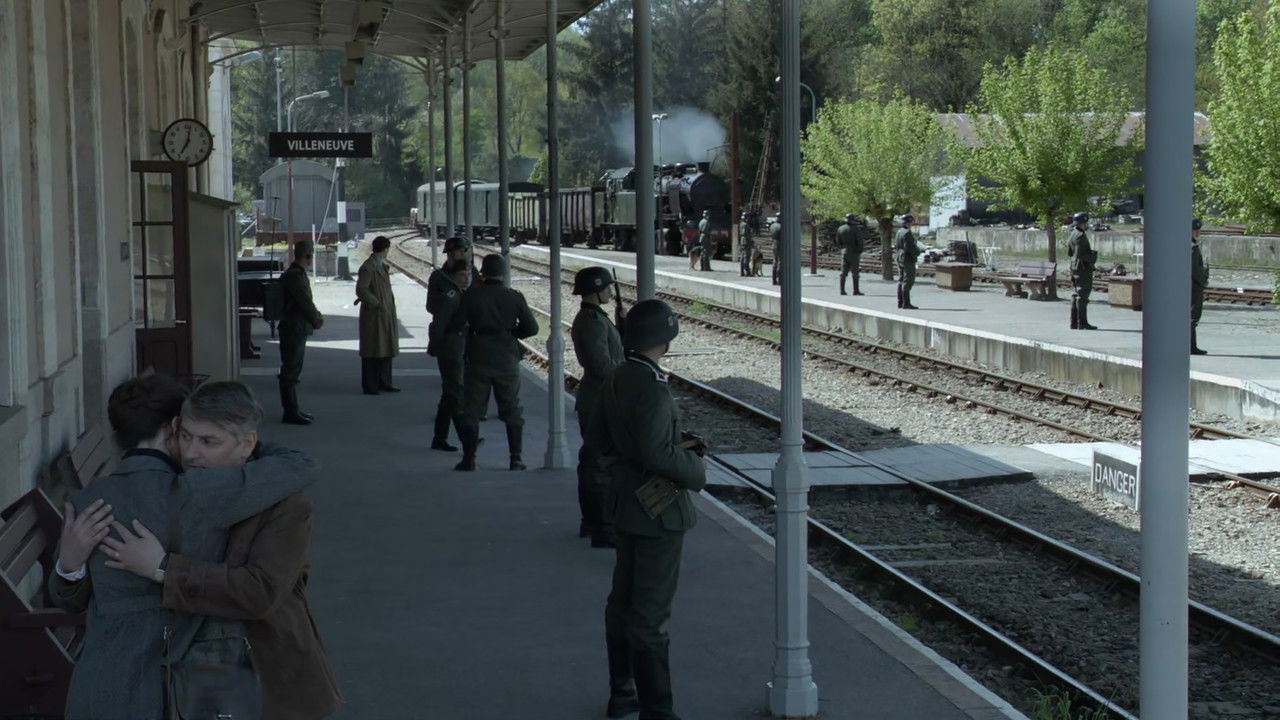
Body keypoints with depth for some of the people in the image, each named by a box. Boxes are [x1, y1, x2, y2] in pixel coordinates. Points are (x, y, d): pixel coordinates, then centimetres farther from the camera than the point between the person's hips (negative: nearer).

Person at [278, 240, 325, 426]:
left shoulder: (295, 274, 14)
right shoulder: (295, 276, -19)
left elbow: (305, 301, 20)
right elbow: (305, 303, -20)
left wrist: (316, 316, 7)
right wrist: (318, 321, -6)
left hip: (296, 329, 11)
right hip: (294, 330, -11)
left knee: (292, 371, 15)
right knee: (290, 371, -6)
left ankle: (292, 410, 22)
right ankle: (290, 412, -4)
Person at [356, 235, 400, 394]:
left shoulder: (382, 266, 13)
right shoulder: (368, 267, -14)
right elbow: (361, 290, -20)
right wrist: (377, 303, -17)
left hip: (386, 316, 9)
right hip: (373, 315, -9)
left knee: (386, 350, 13)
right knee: (372, 352, -2)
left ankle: (384, 382, 21)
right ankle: (370, 386, 3)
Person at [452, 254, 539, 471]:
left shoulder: (471, 295, -6)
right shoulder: (515, 297, -2)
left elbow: (455, 325, -8)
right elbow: (531, 328, -1)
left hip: (478, 359, -1)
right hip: (507, 359, 1)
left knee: (471, 410, 8)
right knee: (512, 410, 11)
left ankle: (469, 459, 7)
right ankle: (516, 459, 9)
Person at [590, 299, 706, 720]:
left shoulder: (616, 380, 4)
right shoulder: (652, 388, -23)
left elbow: (602, 439, 13)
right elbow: (657, 454, -30)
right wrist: (693, 466, -12)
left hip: (626, 503, 9)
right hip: (659, 511, -9)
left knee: (623, 601, 18)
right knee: (651, 614, -3)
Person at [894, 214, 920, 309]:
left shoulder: (899, 232, 11)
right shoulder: (907, 233, -17)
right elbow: (909, 247, -23)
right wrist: (917, 252, -5)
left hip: (899, 258, 10)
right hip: (908, 259, -10)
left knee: (901, 280, 13)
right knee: (908, 281, -8)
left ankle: (900, 302, 17)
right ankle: (906, 304, -10)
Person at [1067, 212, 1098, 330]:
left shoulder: (1072, 235, 14)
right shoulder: (1080, 236, -16)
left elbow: (1069, 253, 20)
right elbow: (1081, 254, -23)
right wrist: (1093, 255, -9)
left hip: (1074, 267, 10)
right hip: (1083, 268, -10)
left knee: (1076, 295, 12)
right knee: (1082, 296, -7)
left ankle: (1074, 323, 15)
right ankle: (1082, 323, -7)